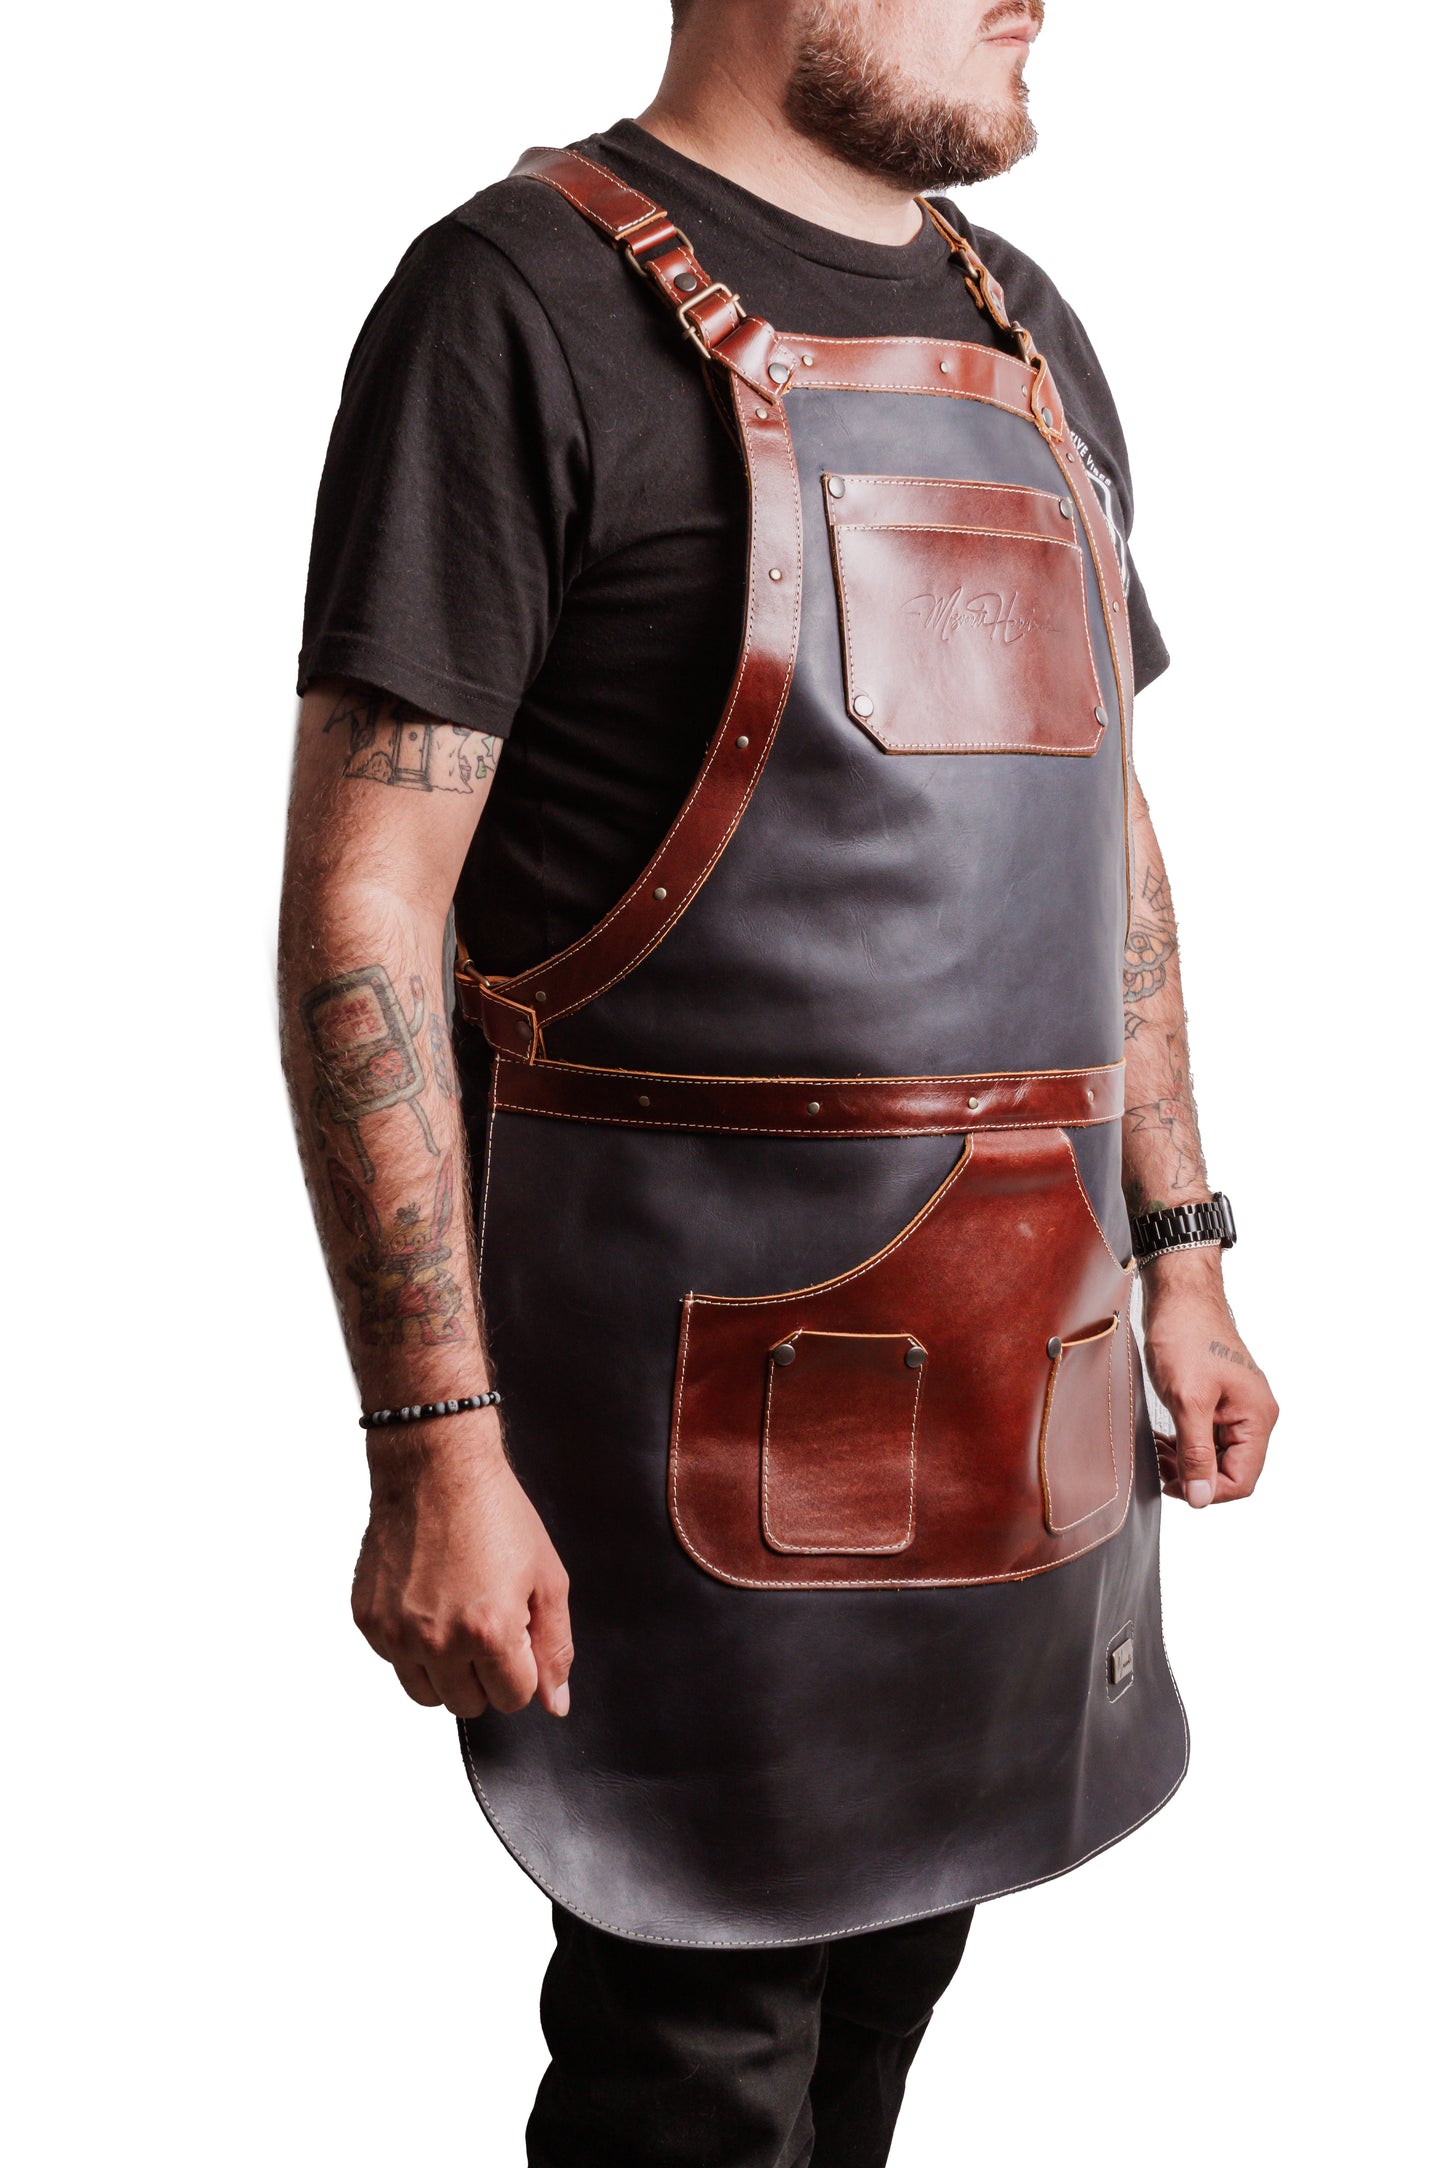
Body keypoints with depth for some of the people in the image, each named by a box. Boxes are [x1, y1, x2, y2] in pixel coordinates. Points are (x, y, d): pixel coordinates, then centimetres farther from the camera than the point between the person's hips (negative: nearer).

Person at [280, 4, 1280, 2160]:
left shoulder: (1029, 335, 13)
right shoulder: (527, 298, -11)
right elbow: (361, 902, -16)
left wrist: (1178, 1256, 15)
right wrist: (433, 1443, -20)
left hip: (1023, 1371, 7)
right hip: (711, 1379, -7)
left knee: (893, 1966, 19)